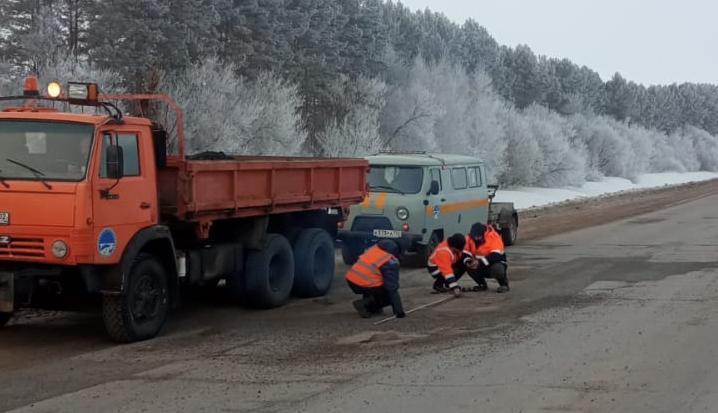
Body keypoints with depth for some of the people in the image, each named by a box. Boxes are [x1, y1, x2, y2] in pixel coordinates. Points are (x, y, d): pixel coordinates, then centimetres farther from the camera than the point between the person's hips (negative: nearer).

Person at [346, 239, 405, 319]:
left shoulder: (375, 248, 14)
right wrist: (399, 311, -9)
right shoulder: (391, 262, -8)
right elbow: (392, 287, -11)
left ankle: (372, 308, 20)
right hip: (365, 285, -8)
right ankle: (365, 304, -7)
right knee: (390, 295, 11)